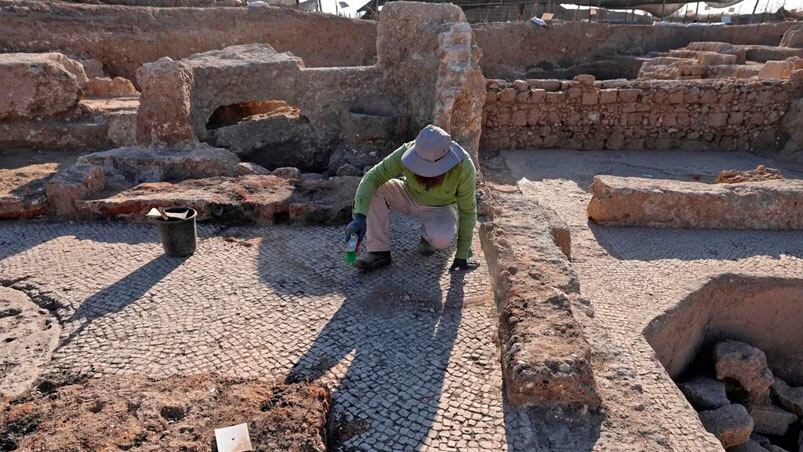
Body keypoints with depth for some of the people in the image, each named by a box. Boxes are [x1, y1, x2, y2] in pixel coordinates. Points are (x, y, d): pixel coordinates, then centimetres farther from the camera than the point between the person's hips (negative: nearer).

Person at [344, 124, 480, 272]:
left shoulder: (464, 167, -32)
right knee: (371, 190, -26)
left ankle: (429, 235, 3)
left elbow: (467, 211, -21)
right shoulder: (407, 151, -30)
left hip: (440, 208, -2)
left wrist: (461, 256, -18)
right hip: (409, 197, 2)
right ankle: (379, 251, -17)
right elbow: (372, 177, -31)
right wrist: (360, 216, -45)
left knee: (441, 239, -35)